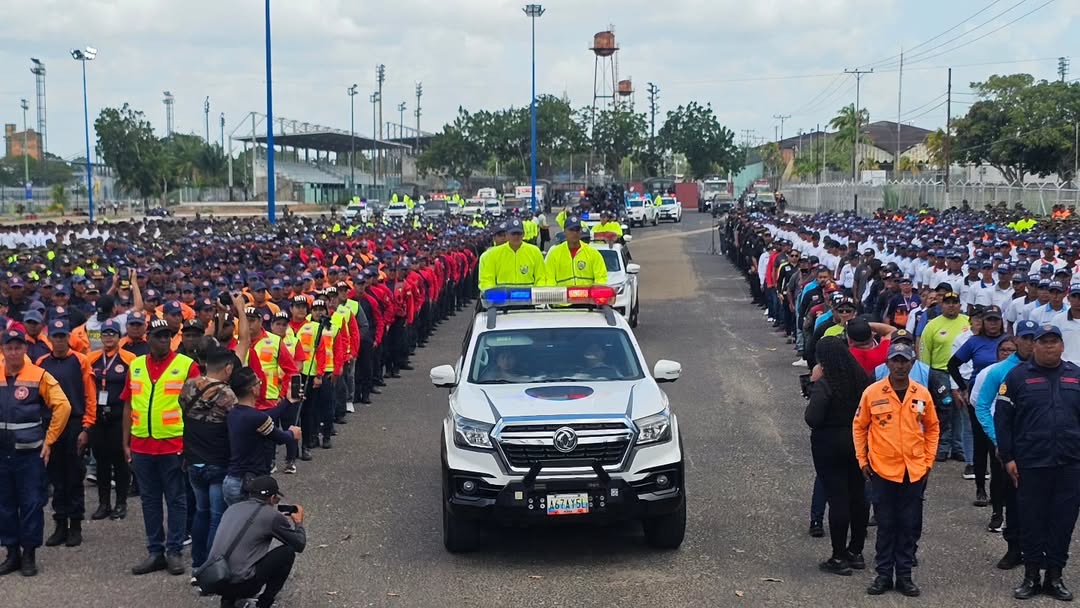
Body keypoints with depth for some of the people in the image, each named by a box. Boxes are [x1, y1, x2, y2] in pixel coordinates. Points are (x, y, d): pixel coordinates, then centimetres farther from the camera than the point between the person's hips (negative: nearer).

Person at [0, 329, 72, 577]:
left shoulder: (39, 376, -6)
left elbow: (62, 407, -7)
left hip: (30, 453, -3)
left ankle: (29, 554, 10)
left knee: (32, 504, 0)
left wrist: (49, 440, -6)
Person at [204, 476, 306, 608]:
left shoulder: (232, 508, 14)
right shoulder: (272, 516, -4)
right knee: (288, 552, 9)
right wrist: (299, 522, 27)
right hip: (240, 584, -7)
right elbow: (300, 545, 7)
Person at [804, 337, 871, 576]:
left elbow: (812, 419, -22)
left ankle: (840, 557, 3)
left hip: (830, 446, -6)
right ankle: (856, 551, 24)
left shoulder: (824, 385, -19)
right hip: (858, 444, 6)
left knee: (837, 498, -2)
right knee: (858, 496, 13)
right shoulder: (861, 379, -1)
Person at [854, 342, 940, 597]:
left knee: (909, 525, 7)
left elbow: (932, 428, 11)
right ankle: (884, 575, 16)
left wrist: (929, 460, 6)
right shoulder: (872, 393, -5)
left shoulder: (922, 394, 0)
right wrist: (862, 460, 1)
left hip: (915, 471, 2)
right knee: (885, 524, 6)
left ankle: (904, 575, 17)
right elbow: (859, 426, 3)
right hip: (882, 469, -2)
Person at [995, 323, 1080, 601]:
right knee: (1032, 520, 5)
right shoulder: (1018, 375, 0)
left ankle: (1055, 576, 17)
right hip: (1031, 463, -2)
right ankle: (1031, 575, 15)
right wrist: (1007, 457, -5)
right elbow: (1002, 419, -1)